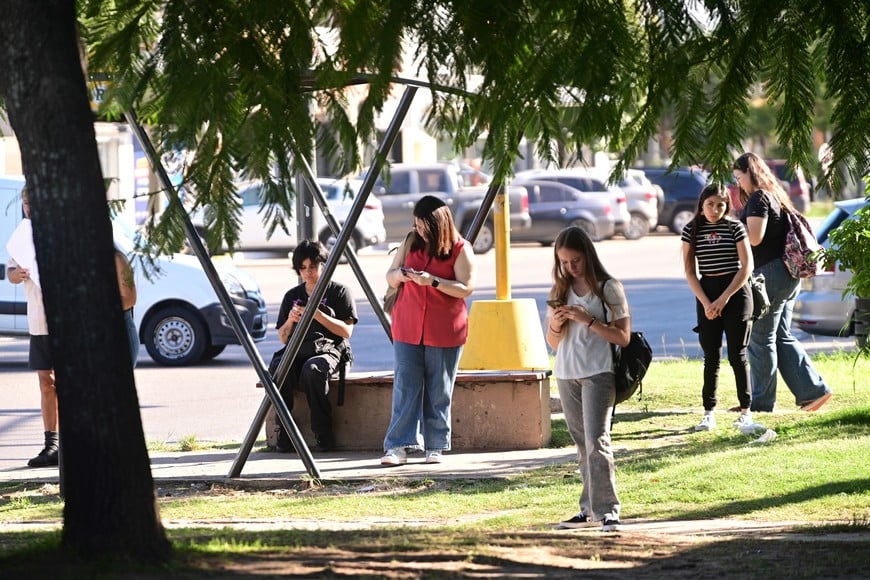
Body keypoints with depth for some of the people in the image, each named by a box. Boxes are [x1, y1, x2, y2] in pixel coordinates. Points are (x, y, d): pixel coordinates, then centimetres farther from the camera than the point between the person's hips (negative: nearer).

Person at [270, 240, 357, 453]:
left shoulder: (340, 292, 6)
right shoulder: (292, 296, 18)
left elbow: (347, 331, -4)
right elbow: (283, 339, 18)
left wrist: (318, 315, -14)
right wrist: (290, 321, -4)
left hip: (329, 350, -4)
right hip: (297, 352, 4)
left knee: (312, 369, -39)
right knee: (277, 367, -32)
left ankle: (323, 435, -29)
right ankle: (284, 433, -26)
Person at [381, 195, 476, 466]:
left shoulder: (460, 250, -4)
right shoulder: (411, 243, 7)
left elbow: (466, 288, -11)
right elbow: (390, 277, 14)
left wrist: (432, 281, -22)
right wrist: (399, 274, -10)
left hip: (444, 332, -3)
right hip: (408, 329, 3)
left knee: (439, 391, 4)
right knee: (405, 386, -4)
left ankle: (436, 447, 13)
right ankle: (398, 447, -6)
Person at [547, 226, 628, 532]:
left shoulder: (608, 288, -5)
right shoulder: (560, 290, 11)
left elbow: (623, 337, -9)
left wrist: (588, 320, -19)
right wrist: (555, 326, -7)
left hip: (598, 373, -6)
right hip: (566, 375, 6)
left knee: (596, 442, -14)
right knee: (582, 445, 8)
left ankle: (607, 510, -16)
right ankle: (589, 507, 11)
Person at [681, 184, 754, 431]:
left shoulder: (735, 227, -2)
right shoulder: (691, 230, 4)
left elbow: (747, 266, -5)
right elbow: (690, 271, 4)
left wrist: (724, 299, -10)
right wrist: (706, 303, -7)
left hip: (735, 291, -2)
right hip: (706, 292, 2)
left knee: (737, 355, -2)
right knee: (711, 356, 2)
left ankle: (746, 410, 4)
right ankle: (709, 413, 4)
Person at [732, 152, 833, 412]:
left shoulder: (758, 199, -13)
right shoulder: (775, 196, 17)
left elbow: (754, 237, -21)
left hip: (770, 273, -10)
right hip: (788, 275, 10)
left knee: (760, 339, -1)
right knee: (782, 337, 13)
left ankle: (761, 400, 4)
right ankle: (813, 390, 7)